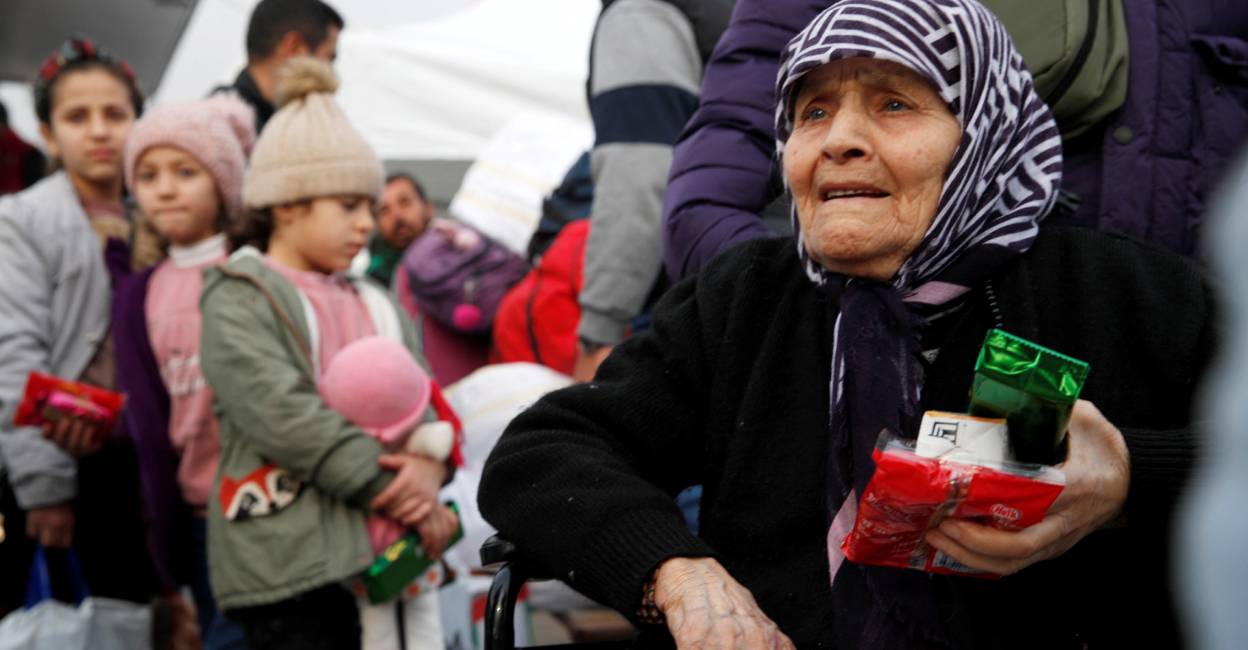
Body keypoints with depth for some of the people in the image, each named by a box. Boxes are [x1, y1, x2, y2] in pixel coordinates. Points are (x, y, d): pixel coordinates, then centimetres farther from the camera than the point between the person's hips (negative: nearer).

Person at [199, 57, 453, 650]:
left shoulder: (373, 304, 19)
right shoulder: (239, 301, -3)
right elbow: (284, 417, -16)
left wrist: (431, 466, -12)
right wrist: (390, 488, -15)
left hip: (385, 556, 7)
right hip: (289, 571, -7)